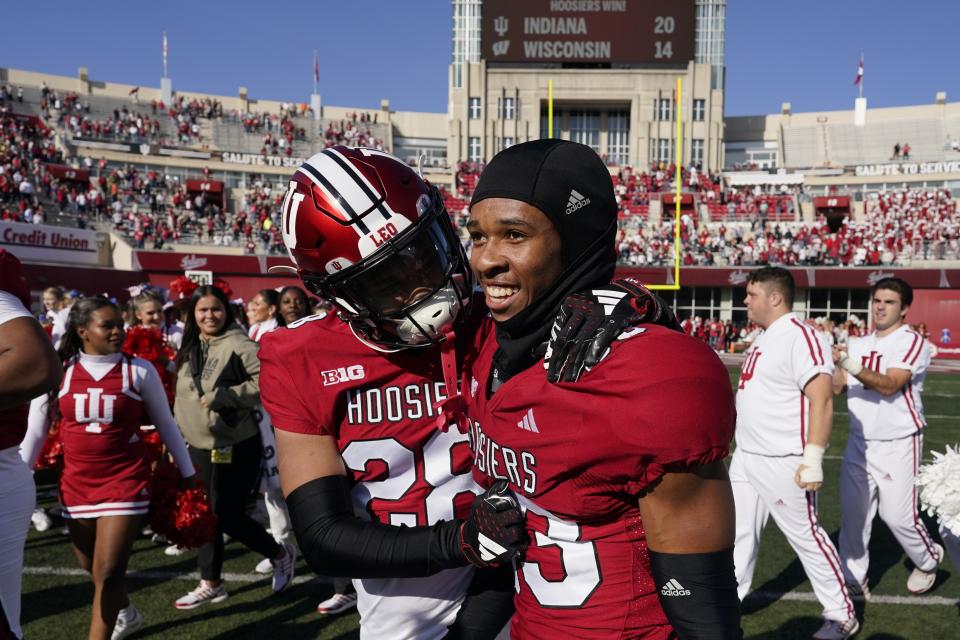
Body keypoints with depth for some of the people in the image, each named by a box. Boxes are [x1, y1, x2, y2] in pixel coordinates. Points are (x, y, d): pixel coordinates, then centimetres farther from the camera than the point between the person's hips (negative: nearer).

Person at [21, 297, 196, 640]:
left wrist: (187, 472, 6)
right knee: (91, 567, 20)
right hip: (76, 484, 4)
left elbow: (166, 424, 3)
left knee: (107, 571, -6)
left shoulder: (139, 370, -6)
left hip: (127, 481, -3)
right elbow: (35, 432, 6)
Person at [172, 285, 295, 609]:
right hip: (199, 448, 8)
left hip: (236, 447, -8)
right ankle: (210, 583, 26)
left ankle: (280, 554, 21)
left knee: (227, 515, -3)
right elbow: (183, 398, 19)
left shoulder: (239, 344, -14)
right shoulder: (190, 349, 11)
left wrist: (223, 396, -24)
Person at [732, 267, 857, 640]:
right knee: (739, 532, 16)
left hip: (783, 463, -9)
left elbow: (821, 400, -24)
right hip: (746, 457, 9)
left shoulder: (800, 337, -19)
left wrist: (812, 459, -28)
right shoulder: (764, 338, 12)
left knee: (806, 537, 4)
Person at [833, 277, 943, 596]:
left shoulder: (912, 342, -10)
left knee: (897, 515, -1)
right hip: (859, 443, 5)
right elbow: (837, 387, 4)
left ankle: (929, 559, 29)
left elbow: (889, 386, -23)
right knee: (852, 511, 5)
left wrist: (851, 364, -35)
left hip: (898, 445, -5)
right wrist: (833, 360, -12)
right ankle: (854, 577, 18)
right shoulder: (858, 344, 9)